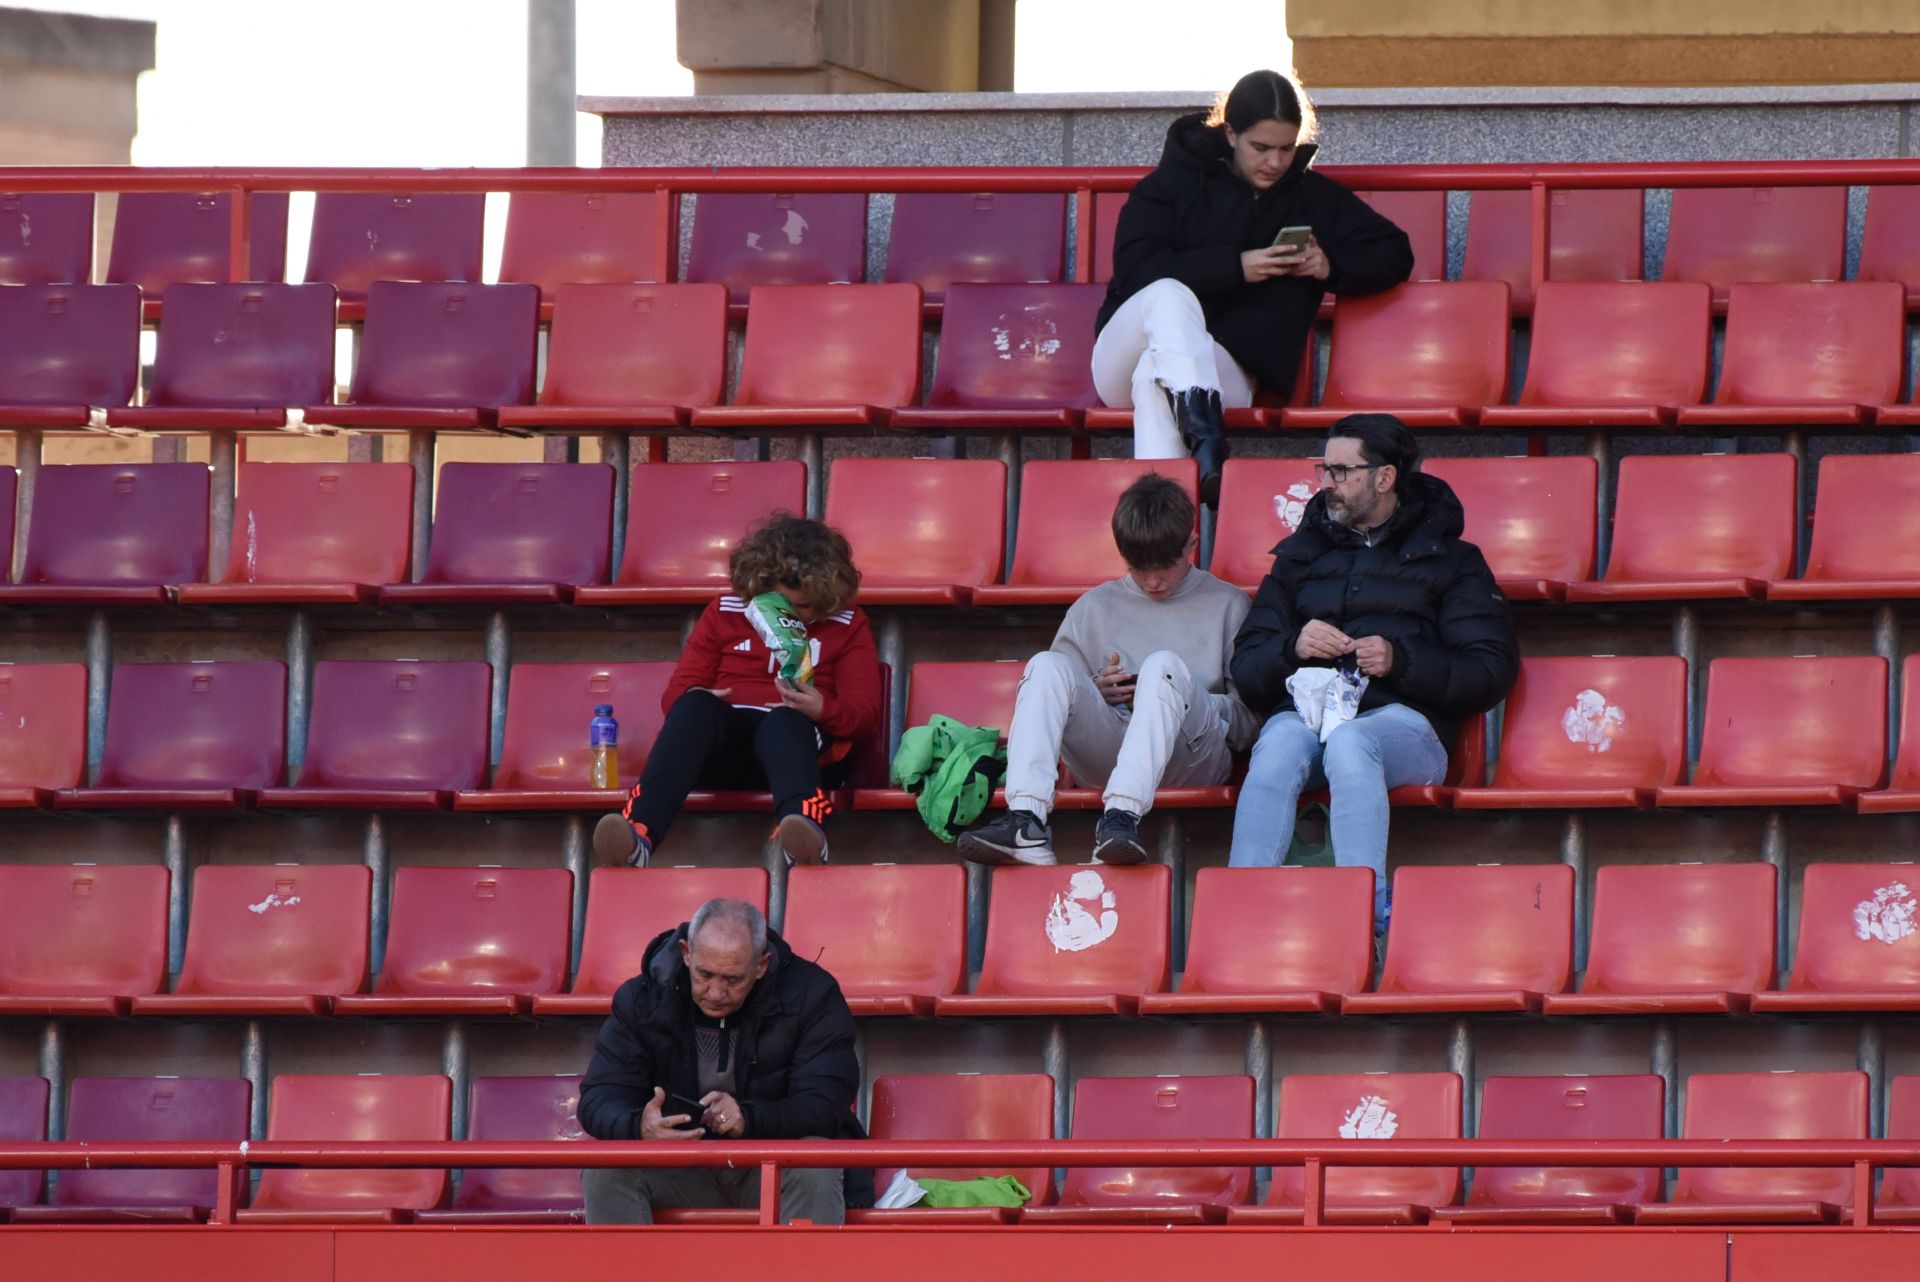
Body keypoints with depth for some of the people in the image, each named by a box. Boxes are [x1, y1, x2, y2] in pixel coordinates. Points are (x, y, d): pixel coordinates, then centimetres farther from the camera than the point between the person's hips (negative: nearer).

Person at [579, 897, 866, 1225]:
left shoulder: (812, 995, -9)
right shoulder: (641, 999, -4)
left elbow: (827, 1105, -16)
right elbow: (598, 1099, -9)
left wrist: (749, 1119, -35)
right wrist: (640, 1127, -34)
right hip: (682, 1171, 2)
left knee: (815, 1168, -34)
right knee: (604, 1169, -26)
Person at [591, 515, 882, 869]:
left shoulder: (847, 625, 15)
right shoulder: (724, 613, 18)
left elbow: (865, 714, 7)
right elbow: (679, 691, 15)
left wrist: (824, 710, -17)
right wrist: (694, 705, -11)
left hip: (798, 737, -1)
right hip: (724, 743, 1)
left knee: (784, 719, -38)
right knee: (695, 706, -34)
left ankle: (804, 825, -74)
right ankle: (638, 829, -60)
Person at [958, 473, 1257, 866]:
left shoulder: (1227, 605, 14)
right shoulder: (1094, 608, 22)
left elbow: (1249, 719, 7)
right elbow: (1051, 697, 21)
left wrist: (1170, 698, -7)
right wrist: (1095, 692, 0)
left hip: (1193, 754, -3)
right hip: (1104, 755, 3)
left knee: (1164, 665, -31)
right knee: (1047, 666, -22)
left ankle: (1123, 815, -52)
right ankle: (1026, 823, -43)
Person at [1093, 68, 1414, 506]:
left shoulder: (1313, 197, 17)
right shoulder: (1176, 180, 8)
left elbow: (1396, 256, 18)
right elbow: (1134, 268, -7)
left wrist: (1332, 268, -2)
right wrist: (1234, 266, -15)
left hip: (1226, 370, 1)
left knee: (1156, 373, -38)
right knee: (1170, 295, -38)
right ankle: (1203, 433, -63)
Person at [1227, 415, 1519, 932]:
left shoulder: (1448, 559, 17)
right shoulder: (1301, 555, 27)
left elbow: (1492, 673, 5)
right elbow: (1246, 669, 18)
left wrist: (1401, 661, -9)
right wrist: (1292, 649, -4)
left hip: (1401, 719, -2)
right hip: (1303, 709, 2)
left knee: (1348, 741, -39)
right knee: (1279, 746, -35)